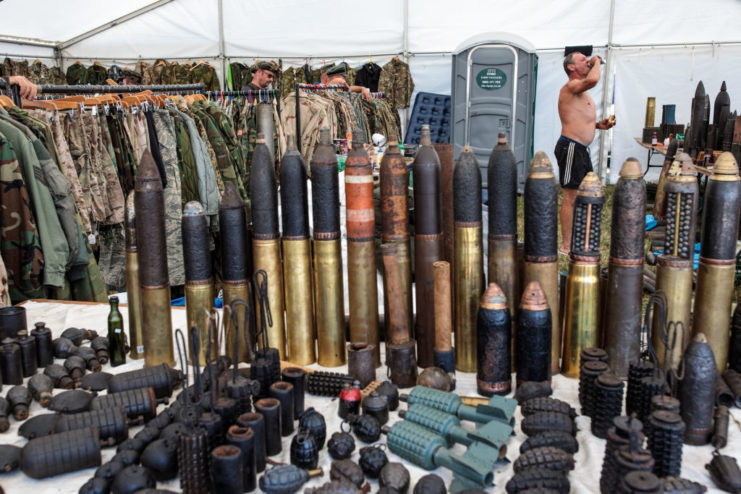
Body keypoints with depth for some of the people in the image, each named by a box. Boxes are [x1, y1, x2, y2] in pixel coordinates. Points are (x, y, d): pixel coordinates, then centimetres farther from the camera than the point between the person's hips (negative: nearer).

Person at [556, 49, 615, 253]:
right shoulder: (571, 86, -10)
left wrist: (598, 124, 13)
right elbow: (593, 80, -32)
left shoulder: (581, 92, 21)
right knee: (571, 197, -8)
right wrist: (597, 62, -11)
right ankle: (566, 246, -3)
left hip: (582, 149, 10)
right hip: (571, 148, -10)